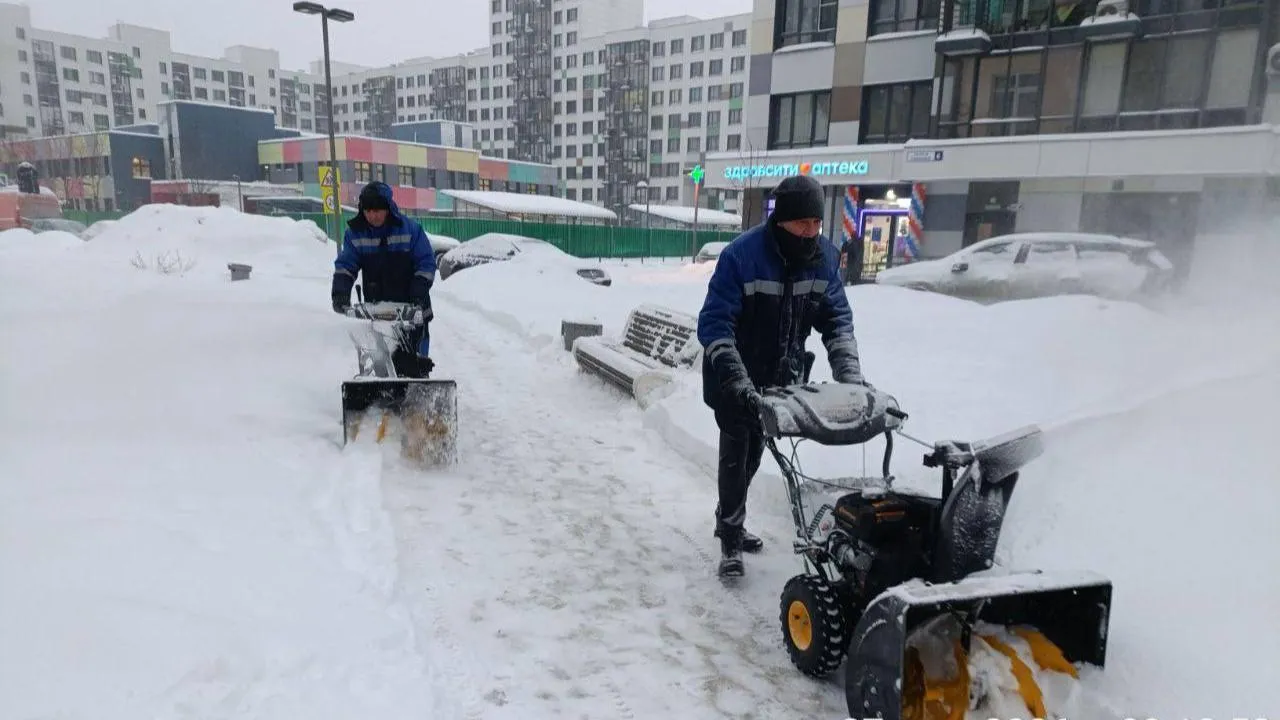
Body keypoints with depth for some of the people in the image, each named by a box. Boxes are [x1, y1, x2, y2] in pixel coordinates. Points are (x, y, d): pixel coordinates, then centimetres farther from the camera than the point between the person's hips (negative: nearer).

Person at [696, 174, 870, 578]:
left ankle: (731, 523, 34)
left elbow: (837, 319, -1)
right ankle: (730, 538, 10)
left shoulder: (824, 257, -8)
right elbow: (713, 324, -26)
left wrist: (850, 375, -13)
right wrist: (737, 380, -36)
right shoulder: (742, 255, -24)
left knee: (754, 453, 16)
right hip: (734, 379, -5)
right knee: (736, 453, -4)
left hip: (781, 377, 5)